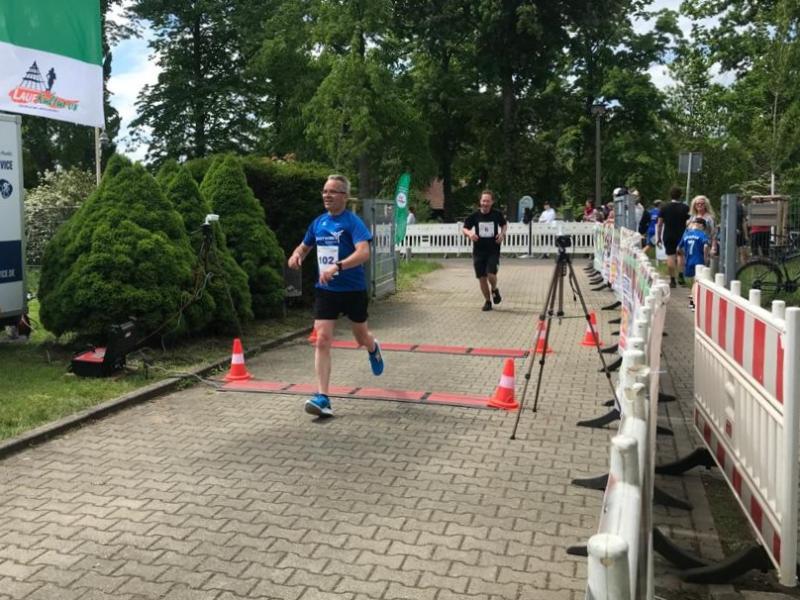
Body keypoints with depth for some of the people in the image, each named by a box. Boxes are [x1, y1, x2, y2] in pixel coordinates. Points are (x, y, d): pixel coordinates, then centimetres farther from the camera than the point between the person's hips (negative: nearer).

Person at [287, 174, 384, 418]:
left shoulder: (353, 222, -14)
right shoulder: (318, 222, 5)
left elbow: (364, 252, -28)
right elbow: (304, 246, 21)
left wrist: (337, 267, -42)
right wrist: (296, 255, -4)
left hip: (353, 289, -4)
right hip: (325, 290, 4)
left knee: (362, 338, 16)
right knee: (322, 340, -10)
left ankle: (373, 348, 55)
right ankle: (322, 397, -10)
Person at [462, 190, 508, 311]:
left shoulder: (497, 214, -3)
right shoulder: (474, 215, -4)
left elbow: (504, 224, 17)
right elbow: (464, 228, 6)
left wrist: (502, 234, -3)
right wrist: (470, 233, -17)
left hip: (493, 250, -1)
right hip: (478, 251, 2)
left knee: (491, 275, -17)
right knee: (482, 278, 5)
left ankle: (495, 289, 18)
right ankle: (487, 301, 24)